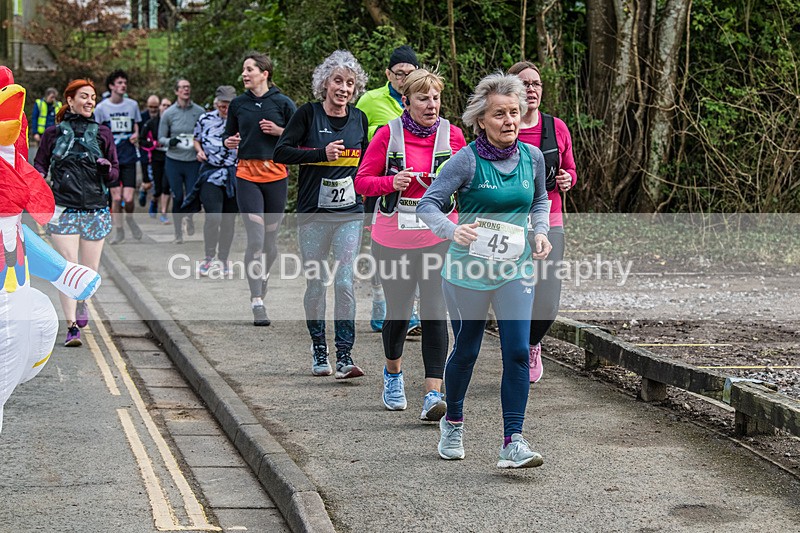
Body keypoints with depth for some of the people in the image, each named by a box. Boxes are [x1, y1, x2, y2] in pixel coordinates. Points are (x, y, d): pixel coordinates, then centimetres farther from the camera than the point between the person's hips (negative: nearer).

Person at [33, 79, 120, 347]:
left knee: (89, 272, 7)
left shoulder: (102, 133, 8)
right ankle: (72, 326, -5)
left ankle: (81, 300, 39)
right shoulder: (53, 133, 5)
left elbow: (114, 176, 10)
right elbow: (40, 165, 12)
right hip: (63, 210, -2)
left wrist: (107, 169, -12)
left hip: (96, 211, 2)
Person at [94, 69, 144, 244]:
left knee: (128, 199, -7)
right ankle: (119, 231, 14)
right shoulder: (101, 107, -1)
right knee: (116, 197, -3)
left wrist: (135, 135, -4)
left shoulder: (132, 105, 6)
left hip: (129, 157, 1)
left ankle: (130, 218, 25)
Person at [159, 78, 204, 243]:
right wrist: (170, 141, -15)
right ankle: (178, 233, 16)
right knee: (177, 198, 1)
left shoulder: (200, 112, 0)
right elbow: (161, 137, 6)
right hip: (174, 161, 0)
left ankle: (189, 217, 34)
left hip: (194, 161, 0)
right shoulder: (168, 114, 1)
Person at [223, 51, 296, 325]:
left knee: (270, 238, 8)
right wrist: (229, 142, -2)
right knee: (255, 239, -10)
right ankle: (257, 303, -10)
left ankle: (263, 279, 34)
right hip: (247, 175, 0)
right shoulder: (238, 104, 8)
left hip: (276, 175, 0)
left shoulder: (282, 103, 0)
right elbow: (229, 135, 19)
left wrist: (280, 131, -12)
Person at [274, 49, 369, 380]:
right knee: (315, 284, 5)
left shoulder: (359, 118, 8)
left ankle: (345, 356, -6)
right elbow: (281, 153, -7)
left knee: (345, 282, -7)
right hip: (313, 214, -1)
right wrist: (323, 153, -17)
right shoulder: (308, 113, -2)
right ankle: (319, 350, 21)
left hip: (350, 213, 1)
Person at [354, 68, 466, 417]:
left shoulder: (452, 135, 1)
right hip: (393, 238, 0)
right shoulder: (389, 135, -4)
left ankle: (433, 393, -11)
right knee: (398, 311, 10)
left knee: (435, 313, -10)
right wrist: (392, 182, -17)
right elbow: (362, 181, 0)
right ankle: (393, 373, 38)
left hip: (438, 237, 0)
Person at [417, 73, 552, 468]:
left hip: (515, 270, 3)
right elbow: (428, 203, -14)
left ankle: (512, 443, -6)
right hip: (468, 270, -3)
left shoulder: (532, 157, 1)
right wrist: (452, 230, -32)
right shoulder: (468, 160, -13)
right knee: (466, 350, 12)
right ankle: (453, 423, 37)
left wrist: (541, 232, 2)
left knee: (517, 352, -9)